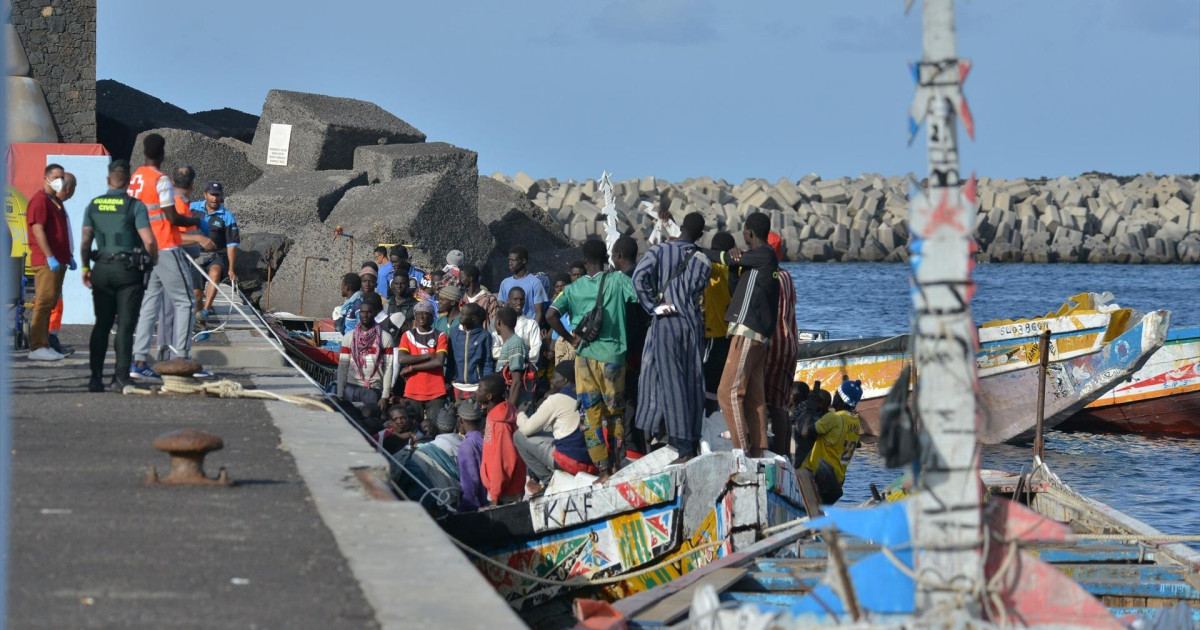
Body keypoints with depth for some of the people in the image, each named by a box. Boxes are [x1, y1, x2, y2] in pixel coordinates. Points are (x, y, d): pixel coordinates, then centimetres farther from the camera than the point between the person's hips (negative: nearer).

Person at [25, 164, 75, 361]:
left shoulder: (56, 202, 21)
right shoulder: (40, 200, -9)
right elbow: (38, 230, -17)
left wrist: (68, 256, 22)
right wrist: (50, 257, -23)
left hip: (58, 260, 10)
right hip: (45, 261, -10)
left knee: (51, 302, 10)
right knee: (44, 301, -12)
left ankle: (44, 343, 14)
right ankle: (37, 347, -12)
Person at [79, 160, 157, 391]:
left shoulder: (93, 205, 5)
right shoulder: (135, 205, -7)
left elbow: (85, 241, 3)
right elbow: (149, 241, -14)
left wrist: (85, 268, 13)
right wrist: (155, 261, 2)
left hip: (102, 269, 4)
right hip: (129, 269, -4)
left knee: (101, 324, 10)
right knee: (125, 325, -1)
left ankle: (96, 378, 6)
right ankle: (121, 378, -6)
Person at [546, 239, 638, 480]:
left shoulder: (573, 289, 2)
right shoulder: (618, 281, -3)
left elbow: (550, 315, -8)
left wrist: (570, 338, 4)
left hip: (585, 357, 1)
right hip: (612, 356, -1)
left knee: (591, 415, 5)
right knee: (615, 412, 12)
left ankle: (604, 471, 3)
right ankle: (616, 467, 11)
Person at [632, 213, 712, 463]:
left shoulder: (660, 251, -2)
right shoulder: (703, 261, 5)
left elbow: (639, 277, -13)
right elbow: (699, 292, 1)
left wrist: (654, 306, -8)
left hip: (665, 323, -3)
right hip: (693, 325, 3)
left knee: (671, 383, -4)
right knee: (692, 385, 9)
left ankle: (684, 449, -11)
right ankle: (693, 444, 14)